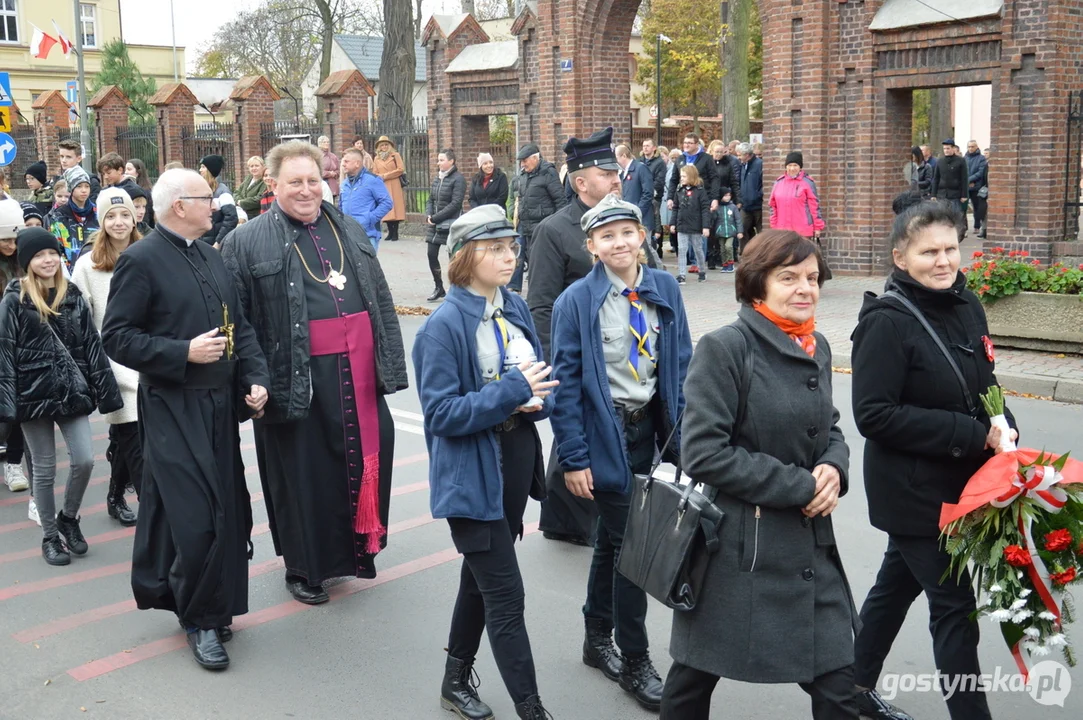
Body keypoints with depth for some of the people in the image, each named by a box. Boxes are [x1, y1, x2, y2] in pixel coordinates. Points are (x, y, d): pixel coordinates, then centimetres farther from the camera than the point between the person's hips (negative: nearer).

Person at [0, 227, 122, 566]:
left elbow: (91, 346, 6)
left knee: (85, 460, -4)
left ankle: (68, 518, 22)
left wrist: (104, 391, 2)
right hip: (34, 393, -3)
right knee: (44, 469, 6)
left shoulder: (73, 297, 6)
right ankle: (49, 536, 20)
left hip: (72, 391, 3)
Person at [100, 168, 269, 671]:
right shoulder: (141, 261, -9)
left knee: (228, 509, 10)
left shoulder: (211, 256, 13)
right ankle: (200, 618, 10)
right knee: (195, 514, -9)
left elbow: (240, 327, 15)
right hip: (172, 408, -7)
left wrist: (255, 379, 2)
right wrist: (184, 353, -19)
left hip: (219, 405, 7)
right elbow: (116, 337, -12)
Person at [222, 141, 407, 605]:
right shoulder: (247, 243, -4)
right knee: (305, 474, 6)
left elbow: (381, 300, 14)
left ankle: (353, 546, 33)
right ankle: (303, 567, 24)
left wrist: (391, 363, 9)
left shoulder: (349, 231, 12)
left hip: (359, 376, 5)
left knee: (363, 460, 12)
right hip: (298, 380, -4)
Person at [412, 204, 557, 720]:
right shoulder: (443, 327, -16)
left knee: (482, 576, 21)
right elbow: (440, 413, -19)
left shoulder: (516, 309, 3)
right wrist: (510, 392, -25)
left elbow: (539, 382, 12)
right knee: (506, 596, -4)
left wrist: (536, 400, -11)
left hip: (517, 464, 7)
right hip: (472, 475, -7)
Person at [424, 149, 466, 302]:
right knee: (432, 255, 4)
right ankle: (439, 288, 16)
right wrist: (428, 215, -4)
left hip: (451, 224, -7)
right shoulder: (437, 178, 12)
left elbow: (455, 204, -17)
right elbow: (431, 199, 15)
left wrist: (435, 218, -18)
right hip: (435, 225, 7)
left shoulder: (458, 179, -10)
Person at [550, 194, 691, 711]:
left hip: (650, 429, 4)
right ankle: (634, 664, 15)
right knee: (630, 546, -1)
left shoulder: (665, 289, 0)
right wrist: (573, 456, -13)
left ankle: (598, 641, 36)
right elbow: (566, 382, -11)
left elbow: (681, 366, 4)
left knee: (612, 539, 18)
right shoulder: (577, 300, -11)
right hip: (606, 434, -4)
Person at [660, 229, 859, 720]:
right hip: (736, 543, -6)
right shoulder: (724, 348, -15)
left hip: (810, 542, 6)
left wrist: (833, 469, -6)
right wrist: (799, 487, -17)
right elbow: (703, 454, -19)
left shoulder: (816, 349, 7)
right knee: (696, 672, 13)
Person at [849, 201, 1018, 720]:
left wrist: (1003, 425, -5)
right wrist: (972, 435, -23)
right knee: (954, 606, -1)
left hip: (959, 482, 8)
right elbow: (873, 415, -22)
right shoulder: (887, 322, -19)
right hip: (912, 491, -8)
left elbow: (985, 385, 15)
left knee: (898, 584, 22)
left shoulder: (967, 306, 2)